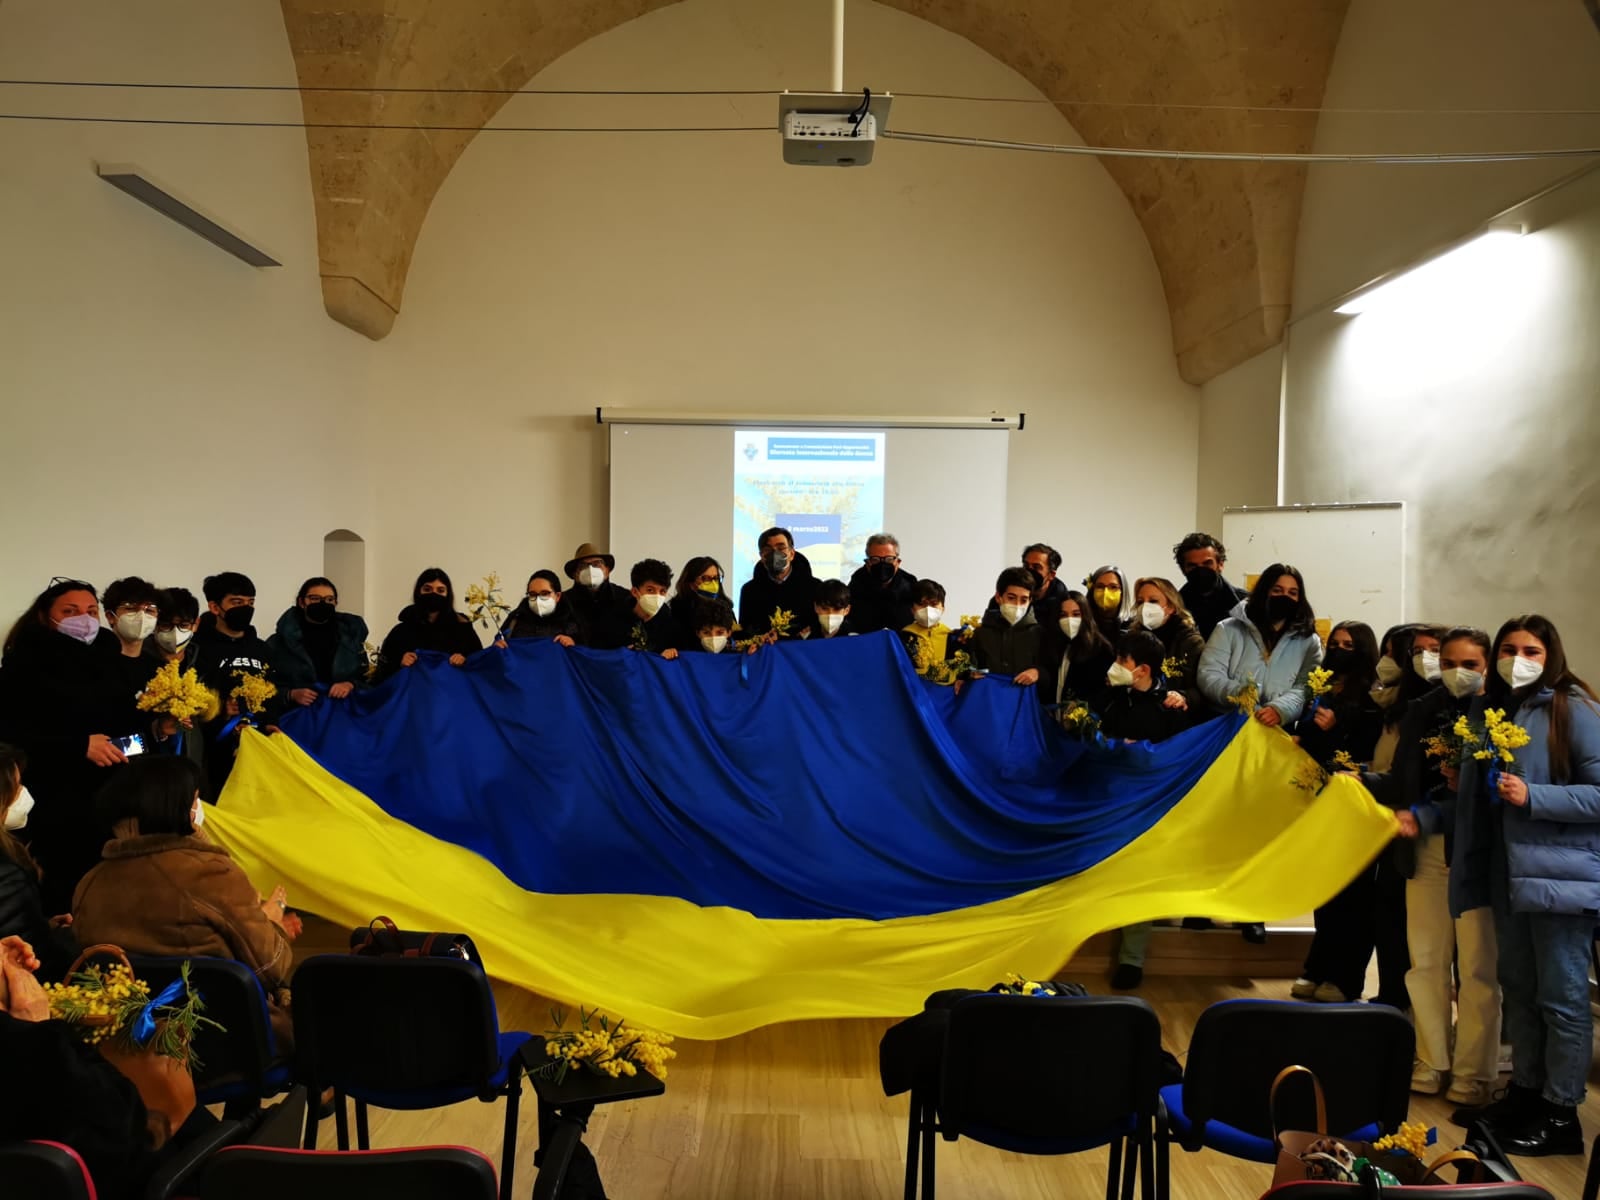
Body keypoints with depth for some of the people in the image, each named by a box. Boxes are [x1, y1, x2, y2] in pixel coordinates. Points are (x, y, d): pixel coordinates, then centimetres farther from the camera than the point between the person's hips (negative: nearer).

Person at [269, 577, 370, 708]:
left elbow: (366, 676, 12)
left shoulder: (350, 634, 12)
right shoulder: (280, 641, 8)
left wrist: (351, 685, -7)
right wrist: (291, 694, -10)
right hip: (298, 711, -2)